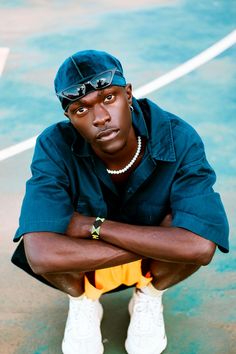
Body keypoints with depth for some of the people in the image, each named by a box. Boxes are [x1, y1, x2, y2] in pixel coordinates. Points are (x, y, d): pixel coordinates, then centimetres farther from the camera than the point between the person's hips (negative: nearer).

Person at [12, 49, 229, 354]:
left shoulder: (178, 139, -29)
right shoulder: (55, 147, -29)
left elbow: (200, 247, -41)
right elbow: (42, 256, -43)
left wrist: (95, 226, -35)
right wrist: (161, 242, -36)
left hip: (154, 266, 1)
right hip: (82, 266, 0)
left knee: (199, 233, -32)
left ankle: (149, 297, 3)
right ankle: (83, 301, 3)